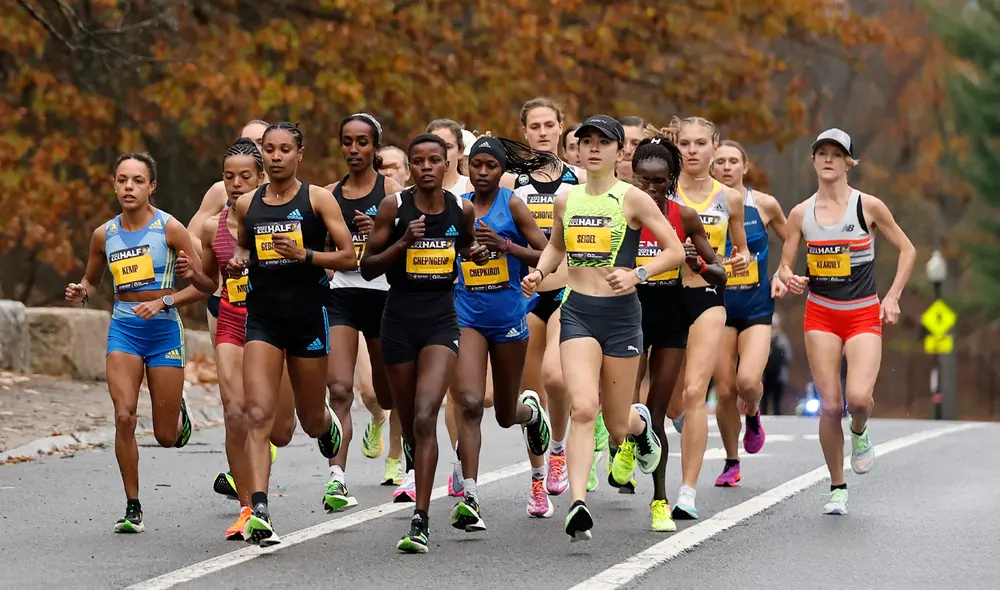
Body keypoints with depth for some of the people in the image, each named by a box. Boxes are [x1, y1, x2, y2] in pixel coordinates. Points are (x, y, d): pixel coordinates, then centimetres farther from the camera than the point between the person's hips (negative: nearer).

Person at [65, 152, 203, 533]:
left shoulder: (169, 228, -6)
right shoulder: (104, 235, 5)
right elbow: (91, 281, 21)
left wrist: (163, 302, -19)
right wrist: (81, 292, -2)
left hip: (164, 329, -2)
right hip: (123, 329, 2)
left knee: (167, 437, 3)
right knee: (124, 417, -18)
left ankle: (178, 410, 42)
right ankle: (133, 508, -6)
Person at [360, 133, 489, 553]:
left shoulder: (462, 209, 2)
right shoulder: (394, 207, -5)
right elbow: (367, 268, -3)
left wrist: (476, 252, 0)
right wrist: (403, 243, -18)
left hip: (441, 319, -1)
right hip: (399, 318, 1)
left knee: (425, 417, -17)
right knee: (409, 422, 12)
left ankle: (420, 522, -20)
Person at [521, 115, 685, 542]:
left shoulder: (632, 199, -5)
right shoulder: (566, 200, 7)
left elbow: (675, 251, -4)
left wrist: (637, 274, -18)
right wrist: (540, 272, 7)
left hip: (621, 314, -2)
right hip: (577, 313, 2)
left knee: (617, 426, 8)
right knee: (583, 409, -19)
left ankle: (640, 424, 46)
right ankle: (578, 504, -22)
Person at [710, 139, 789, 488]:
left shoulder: (764, 205, -1)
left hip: (757, 306, -1)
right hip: (719, 306, 1)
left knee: (748, 381, -20)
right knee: (724, 391, -1)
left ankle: (753, 414, 16)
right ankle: (731, 462, 18)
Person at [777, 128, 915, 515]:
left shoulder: (868, 206, -4)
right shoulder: (800, 214, 2)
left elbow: (906, 250, 5)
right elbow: (784, 266, 7)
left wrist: (892, 296, -3)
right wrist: (790, 278, -16)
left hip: (864, 315, -2)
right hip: (820, 314, 2)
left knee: (858, 397, -22)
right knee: (829, 405, -4)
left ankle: (860, 434, 16)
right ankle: (837, 488, 13)